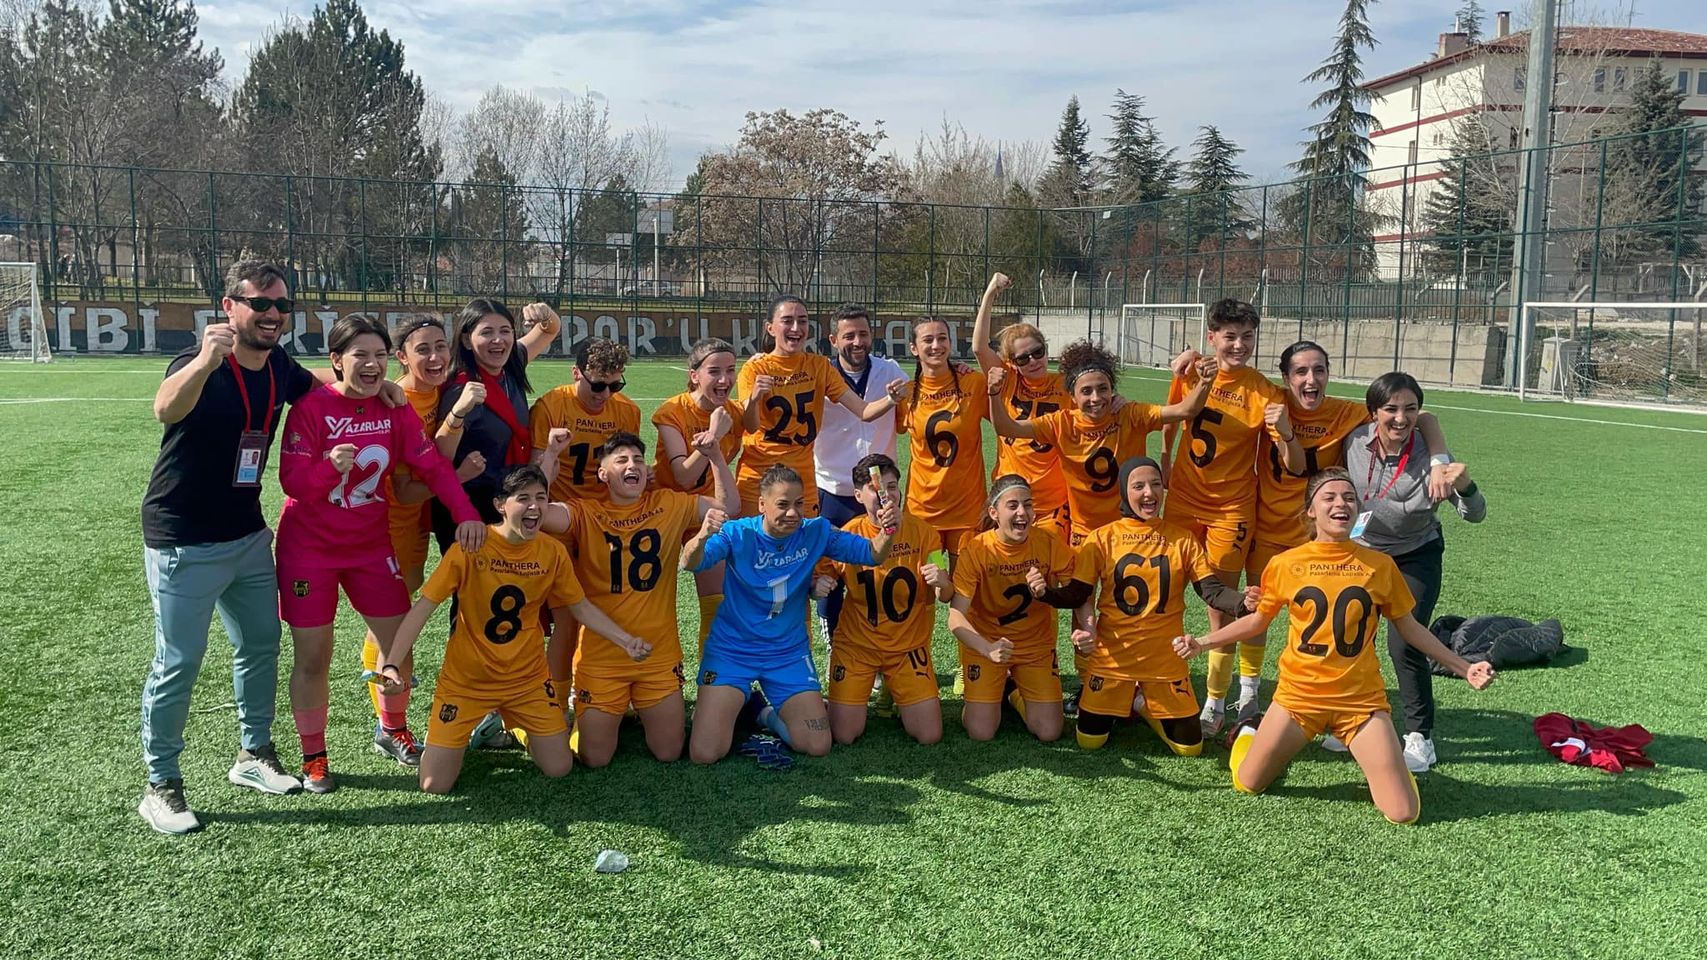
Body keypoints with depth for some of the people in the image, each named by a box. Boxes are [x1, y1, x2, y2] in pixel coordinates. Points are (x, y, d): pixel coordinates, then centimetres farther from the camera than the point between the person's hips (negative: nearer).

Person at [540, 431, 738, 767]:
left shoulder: (670, 506, 3)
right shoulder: (585, 514, -6)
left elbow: (729, 506, 4)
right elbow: (539, 512, -24)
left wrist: (714, 456, -5)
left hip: (659, 654, 2)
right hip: (600, 656, -2)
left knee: (669, 752, 5)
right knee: (595, 757, 0)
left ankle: (650, 711, 37)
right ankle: (586, 720, 33)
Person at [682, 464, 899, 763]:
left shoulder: (816, 532, -7)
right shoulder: (738, 534, -16)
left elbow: (871, 554, -7)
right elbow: (690, 564, -29)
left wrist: (887, 532, -30)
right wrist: (702, 537, -53)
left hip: (789, 652, 3)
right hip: (732, 650, -2)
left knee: (818, 747, -4)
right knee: (704, 754, -11)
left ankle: (769, 714, 26)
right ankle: (735, 706, 22)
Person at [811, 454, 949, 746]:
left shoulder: (921, 530, -9)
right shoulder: (848, 535, -11)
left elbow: (945, 597, -5)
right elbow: (820, 581, 0)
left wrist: (942, 583, -29)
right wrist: (817, 586, -24)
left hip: (908, 645, 1)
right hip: (857, 643, -1)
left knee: (930, 735, -5)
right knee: (843, 736, -9)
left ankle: (896, 692, 26)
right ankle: (851, 700, 25)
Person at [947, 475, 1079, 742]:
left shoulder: (1048, 543, -16)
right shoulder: (976, 550, -22)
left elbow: (1077, 595, -10)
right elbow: (956, 617, -26)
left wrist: (1047, 593, -31)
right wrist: (988, 649, -43)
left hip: (1037, 643, 2)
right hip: (985, 642, -2)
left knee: (1049, 733, -4)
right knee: (981, 733, -8)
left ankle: (1016, 693, 27)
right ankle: (999, 689, 24)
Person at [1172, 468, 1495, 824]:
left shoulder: (1380, 565, -3)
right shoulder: (1285, 564, -3)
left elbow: (1409, 628, 9)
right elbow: (1257, 621, 9)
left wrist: (1463, 668, 6)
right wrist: (1201, 644, -1)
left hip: (1362, 701, 0)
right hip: (1299, 695, 0)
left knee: (1404, 814, -8)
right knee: (1247, 785, 4)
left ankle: (1371, 755, 24)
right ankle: (1250, 734, 36)